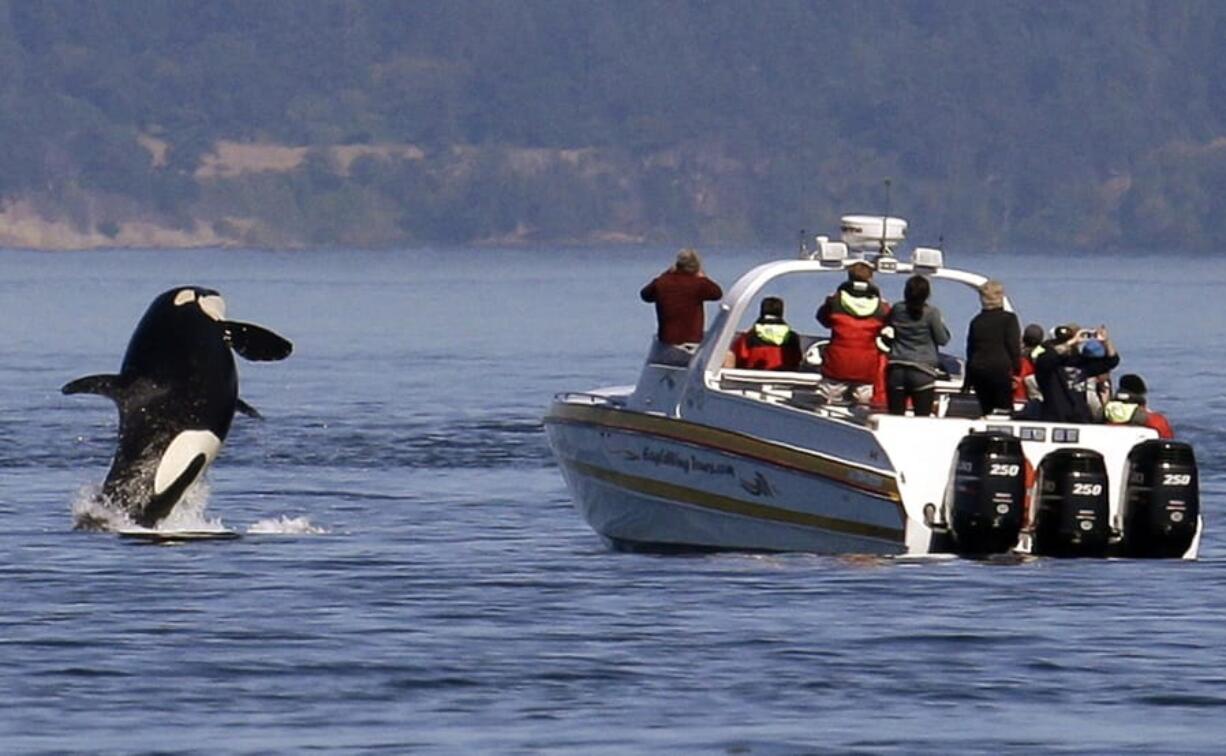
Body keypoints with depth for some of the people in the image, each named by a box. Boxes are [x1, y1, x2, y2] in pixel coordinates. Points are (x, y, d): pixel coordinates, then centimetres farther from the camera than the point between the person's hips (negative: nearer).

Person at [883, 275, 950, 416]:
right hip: (922, 371, -3)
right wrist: (941, 324, 14)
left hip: (897, 369, 3)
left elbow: (888, 325, 20)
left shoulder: (897, 310, 2)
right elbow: (943, 339, -2)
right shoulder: (931, 313, -8)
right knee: (922, 420, -2)